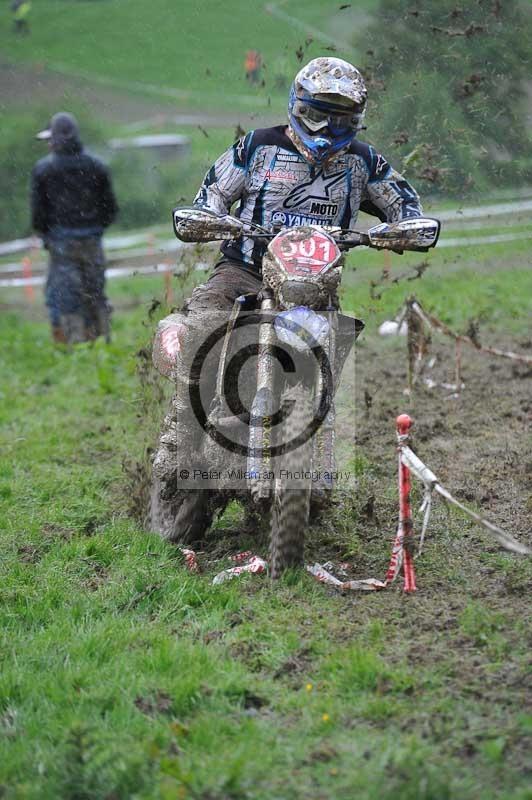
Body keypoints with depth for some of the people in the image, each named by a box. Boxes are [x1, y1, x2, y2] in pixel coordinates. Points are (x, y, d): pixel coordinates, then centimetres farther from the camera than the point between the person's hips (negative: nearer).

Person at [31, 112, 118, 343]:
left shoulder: (43, 169, -5)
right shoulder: (96, 167, 2)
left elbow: (38, 211, -4)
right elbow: (110, 208, 5)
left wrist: (46, 235, 13)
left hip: (61, 242, -3)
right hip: (91, 241, 3)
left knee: (64, 298, 1)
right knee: (95, 294, 13)